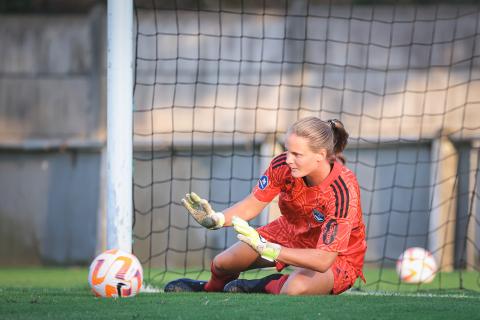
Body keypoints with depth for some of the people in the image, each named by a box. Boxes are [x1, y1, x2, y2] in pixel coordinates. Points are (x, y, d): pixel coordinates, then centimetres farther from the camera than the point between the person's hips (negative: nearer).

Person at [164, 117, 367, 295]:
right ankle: (211, 291, 43)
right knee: (222, 263, 3)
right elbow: (252, 205, -11)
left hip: (337, 254, -6)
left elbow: (323, 260, -41)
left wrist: (267, 249, -49)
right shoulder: (283, 165, -22)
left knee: (293, 290, -36)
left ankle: (264, 288, 3)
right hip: (292, 232, 6)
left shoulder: (343, 190, -38)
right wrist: (215, 219, -31)